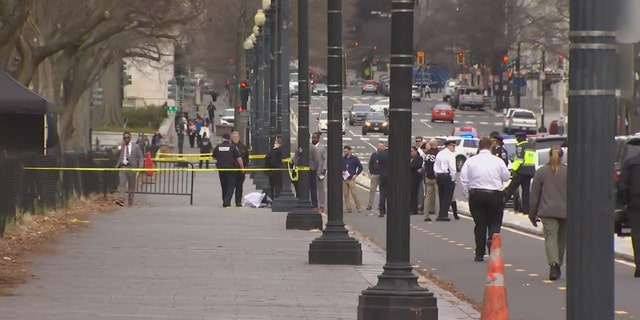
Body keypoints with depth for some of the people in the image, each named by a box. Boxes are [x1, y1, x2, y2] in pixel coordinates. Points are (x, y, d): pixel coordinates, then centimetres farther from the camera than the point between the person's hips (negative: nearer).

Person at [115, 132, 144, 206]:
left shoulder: (136, 146, 6)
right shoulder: (120, 146, 10)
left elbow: (141, 157, 5)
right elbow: (116, 155, 0)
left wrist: (140, 167, -8)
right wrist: (120, 146, -9)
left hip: (131, 167, 0)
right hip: (122, 167, 0)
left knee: (131, 185, 6)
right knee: (121, 183, -13)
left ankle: (130, 200, 17)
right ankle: (121, 200, -24)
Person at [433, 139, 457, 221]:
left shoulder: (439, 154, 12)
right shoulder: (450, 154, -10)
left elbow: (435, 167, 11)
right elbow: (452, 168, -16)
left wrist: (437, 177, 15)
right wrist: (453, 179, -8)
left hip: (438, 175, 7)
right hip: (447, 176, -7)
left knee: (441, 196, 12)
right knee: (447, 196, -4)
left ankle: (441, 214, 14)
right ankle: (443, 215, -8)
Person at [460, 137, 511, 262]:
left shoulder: (471, 161, -1)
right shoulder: (498, 161, -3)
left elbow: (463, 179, -2)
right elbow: (506, 177, 5)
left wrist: (467, 194, 6)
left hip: (476, 195, 1)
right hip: (494, 195, -1)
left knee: (480, 224, 7)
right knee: (495, 222, 11)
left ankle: (479, 254, 7)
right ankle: (492, 238, -20)